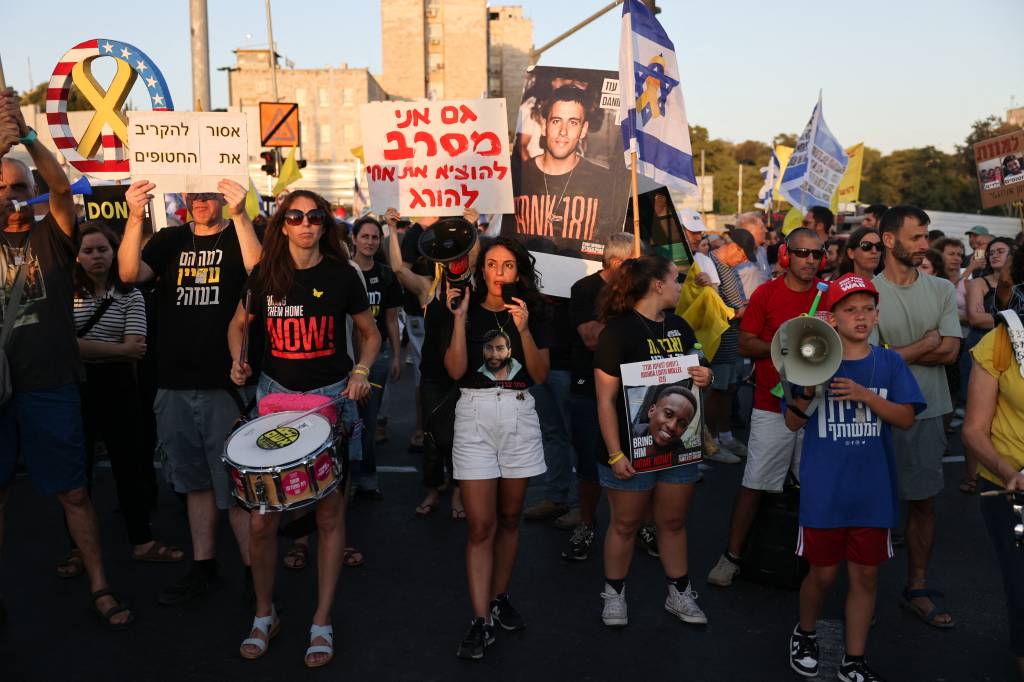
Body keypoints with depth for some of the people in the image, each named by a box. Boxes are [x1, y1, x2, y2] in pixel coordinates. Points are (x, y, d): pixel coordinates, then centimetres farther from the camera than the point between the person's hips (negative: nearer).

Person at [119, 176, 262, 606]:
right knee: (195, 481, 15)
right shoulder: (170, 240, 11)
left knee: (235, 483, -2)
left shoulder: (241, 236, 0)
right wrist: (136, 218, -19)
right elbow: (130, 274, -6)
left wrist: (239, 215, -32)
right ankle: (203, 567, 28)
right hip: (175, 383, 5)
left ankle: (254, 571, 9)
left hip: (226, 382, -4)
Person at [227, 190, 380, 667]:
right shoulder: (264, 275, 2)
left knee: (329, 512, 4)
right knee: (261, 518, 0)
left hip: (331, 396, -1)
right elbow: (239, 324, 17)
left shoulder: (341, 275, -2)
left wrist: (361, 372, -8)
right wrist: (238, 360, -2)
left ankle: (322, 624, 17)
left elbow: (369, 333, 9)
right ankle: (264, 615, 23)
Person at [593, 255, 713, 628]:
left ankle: (680, 594, 33)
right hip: (632, 449, -6)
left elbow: (694, 373, 21)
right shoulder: (618, 331, -14)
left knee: (673, 522, 17)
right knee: (625, 524, 9)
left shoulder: (679, 326, 7)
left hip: (678, 444, 6)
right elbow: (605, 400, -15)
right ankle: (614, 595, 28)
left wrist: (704, 378, -4)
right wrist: (615, 454, -17)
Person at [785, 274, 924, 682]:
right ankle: (805, 634, 36)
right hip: (824, 490, -2)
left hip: (873, 490, 2)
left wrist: (866, 395, -22)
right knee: (823, 573, 8)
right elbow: (793, 423, -3)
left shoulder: (890, 364, 2)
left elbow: (906, 418, -6)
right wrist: (804, 391, -23)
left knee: (866, 575, 9)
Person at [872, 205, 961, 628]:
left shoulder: (942, 290, 4)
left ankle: (917, 588, 26)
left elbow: (949, 351, -6)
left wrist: (894, 353, -11)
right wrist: (926, 343, -8)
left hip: (927, 412, 4)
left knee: (923, 501, 12)